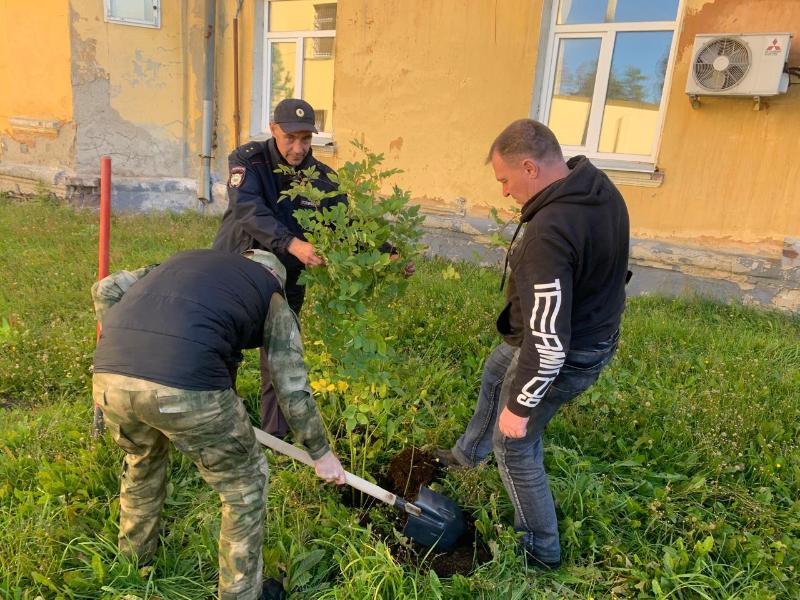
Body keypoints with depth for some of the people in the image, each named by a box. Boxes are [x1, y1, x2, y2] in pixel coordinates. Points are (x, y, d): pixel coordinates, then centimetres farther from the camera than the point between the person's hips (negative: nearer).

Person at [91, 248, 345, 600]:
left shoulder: (183, 262, 34)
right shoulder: (274, 301, 21)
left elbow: (105, 289, 27)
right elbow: (293, 392, 18)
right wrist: (321, 453, 30)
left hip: (110, 379, 6)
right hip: (187, 386, -6)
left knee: (142, 457, 38)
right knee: (244, 484, 20)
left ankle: (136, 551, 59)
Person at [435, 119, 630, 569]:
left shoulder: (548, 233, -36)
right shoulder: (599, 186, -6)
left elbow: (549, 343, -33)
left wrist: (519, 406, -20)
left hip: (565, 356, -10)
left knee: (515, 445, 11)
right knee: (496, 373, 31)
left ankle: (541, 549, 33)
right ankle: (469, 453, 56)